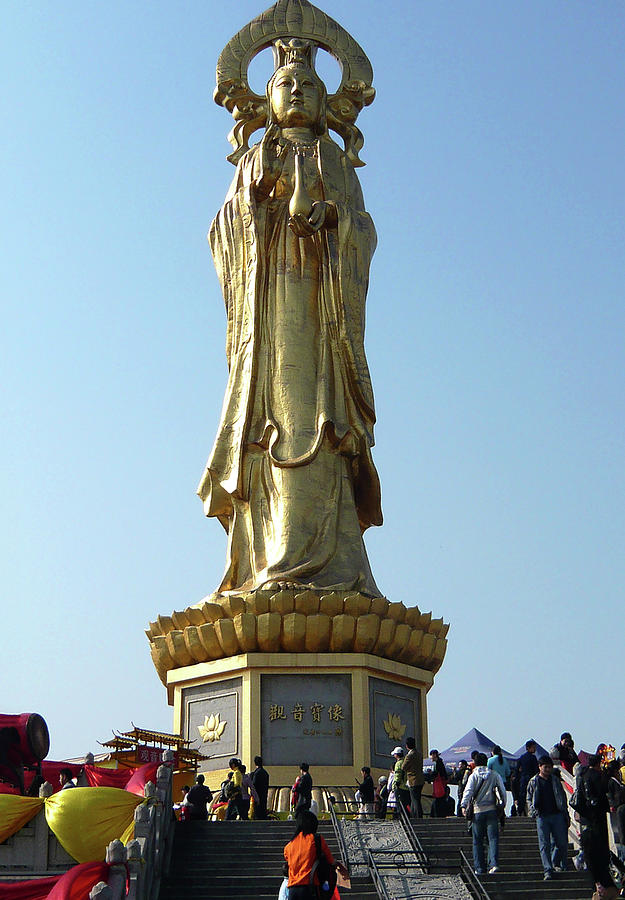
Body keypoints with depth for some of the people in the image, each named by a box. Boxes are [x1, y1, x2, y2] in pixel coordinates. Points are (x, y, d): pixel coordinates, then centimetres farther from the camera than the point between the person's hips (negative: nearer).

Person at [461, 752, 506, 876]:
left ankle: (479, 868, 9)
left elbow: (468, 791, -13)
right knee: (493, 838, 0)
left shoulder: (473, 776, 0)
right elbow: (502, 791, 7)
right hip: (492, 810, 1)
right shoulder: (495, 775, 7)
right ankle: (494, 864, -17)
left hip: (478, 811, -1)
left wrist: (464, 806, -20)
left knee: (477, 841, 7)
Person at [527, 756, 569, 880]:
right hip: (542, 817, -2)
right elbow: (529, 799, 11)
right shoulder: (533, 782, 8)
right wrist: (533, 811, -7)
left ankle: (556, 864, 24)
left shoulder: (555, 780, 12)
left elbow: (563, 797, 15)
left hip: (557, 815, 2)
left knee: (561, 842, 2)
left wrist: (566, 815, 10)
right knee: (544, 845, -6)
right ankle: (548, 870, -5)